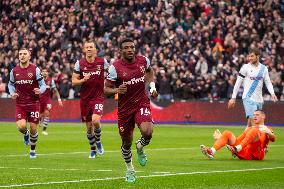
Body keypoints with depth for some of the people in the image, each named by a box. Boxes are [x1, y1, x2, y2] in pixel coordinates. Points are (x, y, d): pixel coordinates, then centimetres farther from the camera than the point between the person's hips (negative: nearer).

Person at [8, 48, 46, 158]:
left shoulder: (35, 69, -5)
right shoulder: (14, 71, 2)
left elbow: (43, 85, -2)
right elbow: (11, 84, 17)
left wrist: (40, 91, -24)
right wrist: (12, 93, -3)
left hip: (34, 103, -1)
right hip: (20, 104, 1)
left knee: (33, 128, 1)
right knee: (21, 126, -17)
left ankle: (33, 150, 24)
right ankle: (26, 134, 21)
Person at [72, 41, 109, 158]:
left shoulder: (102, 62, -3)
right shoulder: (79, 63, -1)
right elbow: (74, 81, 0)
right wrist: (83, 80, -19)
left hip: (98, 97, -2)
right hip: (85, 99, 2)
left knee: (95, 120, -24)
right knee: (89, 126, 7)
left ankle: (98, 141, 4)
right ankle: (93, 149, 27)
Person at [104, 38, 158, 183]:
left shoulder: (143, 60, -4)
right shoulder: (115, 67, -13)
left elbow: (149, 71, 21)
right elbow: (106, 89, -8)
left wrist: (152, 86, 8)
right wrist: (117, 90, -28)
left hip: (142, 104, 1)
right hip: (125, 108, -1)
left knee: (147, 132, -26)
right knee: (126, 142, 9)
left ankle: (140, 147, 11)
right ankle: (129, 169, 37)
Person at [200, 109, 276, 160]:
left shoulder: (267, 129, 20)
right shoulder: (249, 129, 36)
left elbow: (273, 139, -1)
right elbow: (237, 140, 28)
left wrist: (268, 132, -24)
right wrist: (221, 137, 17)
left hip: (256, 154, -5)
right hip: (245, 154, 5)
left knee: (254, 130, -27)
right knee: (227, 133, -7)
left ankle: (237, 149, -47)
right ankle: (212, 152, -33)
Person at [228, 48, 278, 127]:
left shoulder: (264, 68, 9)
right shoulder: (246, 67, -3)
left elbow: (268, 82, 11)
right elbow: (238, 83, -2)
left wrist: (272, 93, -8)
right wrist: (233, 98, -4)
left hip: (259, 99, 5)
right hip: (248, 98, -4)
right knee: (252, 120, -19)